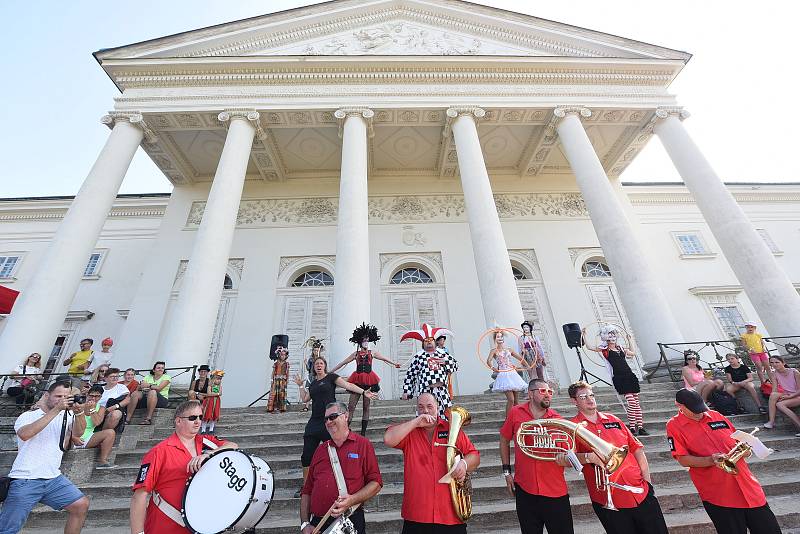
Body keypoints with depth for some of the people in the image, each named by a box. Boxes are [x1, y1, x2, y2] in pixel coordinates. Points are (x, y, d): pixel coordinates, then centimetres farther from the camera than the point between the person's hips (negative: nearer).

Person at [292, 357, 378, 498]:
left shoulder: (331, 377, -2)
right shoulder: (313, 383, 17)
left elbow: (348, 385, -11)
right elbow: (305, 399, 19)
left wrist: (364, 392, -22)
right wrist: (301, 385, 16)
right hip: (314, 422, 6)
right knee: (307, 455, 5)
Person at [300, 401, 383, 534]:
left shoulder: (363, 444, -4)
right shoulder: (320, 450, 10)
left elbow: (376, 483, -7)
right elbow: (306, 491, 11)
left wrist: (352, 500, -20)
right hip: (317, 523, 4)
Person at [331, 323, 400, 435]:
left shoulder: (372, 353, 9)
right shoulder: (356, 353, 9)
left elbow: (384, 358, 21)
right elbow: (343, 363, 10)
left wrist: (394, 364, 25)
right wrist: (330, 372, 9)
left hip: (369, 381, 0)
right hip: (357, 380, 0)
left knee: (366, 407, 4)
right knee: (351, 406, -5)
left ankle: (363, 433, 12)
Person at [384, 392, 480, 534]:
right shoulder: (409, 430, 1)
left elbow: (474, 456, 4)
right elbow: (388, 439, -16)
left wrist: (464, 463, -18)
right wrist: (416, 422, -17)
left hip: (451, 514, 1)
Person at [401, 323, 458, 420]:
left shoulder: (442, 353, 14)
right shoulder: (417, 357, 4)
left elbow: (455, 365, 15)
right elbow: (410, 375, 3)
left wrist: (445, 362, -3)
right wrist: (406, 392, -1)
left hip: (442, 390, 3)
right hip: (426, 392, -3)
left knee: (445, 415, 6)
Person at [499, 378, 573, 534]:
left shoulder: (558, 419, -4)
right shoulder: (516, 413, -6)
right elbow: (504, 440, 6)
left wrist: (565, 460, -21)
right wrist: (507, 471, 5)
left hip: (556, 492, 0)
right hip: (525, 490, 0)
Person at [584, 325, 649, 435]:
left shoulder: (621, 348, 16)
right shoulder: (605, 350, 1)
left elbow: (633, 353, 35)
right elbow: (589, 347, -7)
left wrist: (629, 340, 33)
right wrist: (584, 335, -8)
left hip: (630, 376, 6)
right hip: (619, 378, -6)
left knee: (636, 402, 6)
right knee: (631, 402, -12)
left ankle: (640, 427, 14)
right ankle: (632, 427, -3)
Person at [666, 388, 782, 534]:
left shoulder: (716, 416, 7)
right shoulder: (674, 426, -8)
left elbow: (737, 439, 17)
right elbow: (683, 460, -11)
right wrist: (710, 460, -25)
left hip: (746, 484, 5)